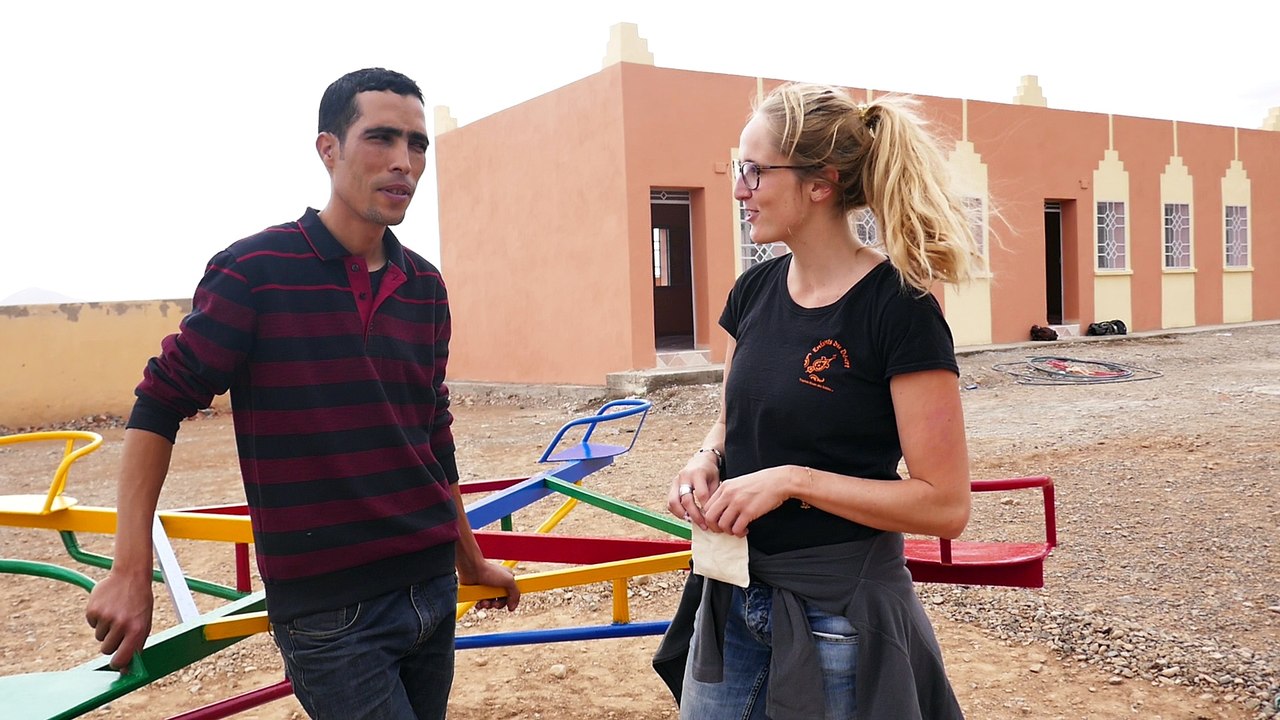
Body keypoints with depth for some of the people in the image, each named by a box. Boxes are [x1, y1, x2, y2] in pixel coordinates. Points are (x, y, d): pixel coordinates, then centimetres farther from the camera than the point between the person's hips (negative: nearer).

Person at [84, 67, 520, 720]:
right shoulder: (255, 271, -11)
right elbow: (159, 407, -5)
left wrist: (471, 560, 21)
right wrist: (131, 571, -10)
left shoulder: (425, 287, 5)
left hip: (432, 589, 6)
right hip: (329, 609, -6)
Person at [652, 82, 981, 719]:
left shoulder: (898, 307, -17)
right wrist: (705, 461, -5)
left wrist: (793, 479, -23)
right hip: (732, 600, 6)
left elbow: (944, 504, -17)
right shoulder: (756, 290, 2)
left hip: (840, 615, -6)